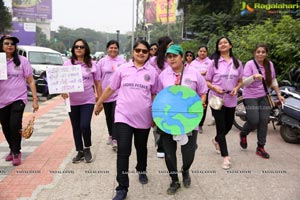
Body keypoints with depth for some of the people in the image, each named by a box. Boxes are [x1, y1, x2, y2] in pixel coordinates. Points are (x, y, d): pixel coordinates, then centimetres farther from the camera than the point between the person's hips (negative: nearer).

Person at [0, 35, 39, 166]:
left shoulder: (22, 61, -1)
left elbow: (30, 81, 0)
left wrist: (35, 99, -5)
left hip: (18, 99, -3)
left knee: (15, 125, -15)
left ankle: (16, 152, 5)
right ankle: (12, 150, 33)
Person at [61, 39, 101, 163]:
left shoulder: (92, 64, 1)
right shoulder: (67, 64, 2)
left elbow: (97, 83, 5)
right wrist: (63, 91, -18)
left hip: (88, 100, -2)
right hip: (72, 101, 2)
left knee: (85, 126, -12)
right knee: (76, 128, 10)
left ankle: (87, 149, 14)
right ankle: (80, 152, 25)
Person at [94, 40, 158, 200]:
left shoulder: (152, 72, 1)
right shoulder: (122, 69, -1)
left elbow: (155, 94, 9)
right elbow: (111, 88, 8)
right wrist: (99, 103, 14)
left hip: (143, 118, 2)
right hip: (123, 115, -1)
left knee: (141, 148, 20)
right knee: (123, 151, -8)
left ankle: (142, 171, 47)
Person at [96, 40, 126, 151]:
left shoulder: (122, 61, 1)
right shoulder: (102, 62, 4)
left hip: (118, 93, -2)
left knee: (115, 116, -12)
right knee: (108, 116, 15)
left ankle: (115, 139, -11)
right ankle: (111, 135, 34)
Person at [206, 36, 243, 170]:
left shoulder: (237, 63, 7)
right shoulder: (214, 63, 0)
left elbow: (240, 81, 13)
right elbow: (207, 81, 3)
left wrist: (236, 88, -8)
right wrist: (214, 87, -17)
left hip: (231, 99, 3)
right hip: (217, 98, -3)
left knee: (229, 125, 15)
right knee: (221, 127, -3)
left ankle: (217, 140, 46)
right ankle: (225, 157, 3)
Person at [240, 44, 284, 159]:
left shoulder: (270, 64, 4)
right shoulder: (250, 64, -11)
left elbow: (273, 81, 15)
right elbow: (244, 82, -18)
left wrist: (279, 94, 11)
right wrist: (254, 77, -36)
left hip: (264, 97, 5)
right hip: (250, 97, -4)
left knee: (264, 121, 0)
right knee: (254, 121, -11)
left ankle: (260, 147, 13)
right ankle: (243, 134, 23)